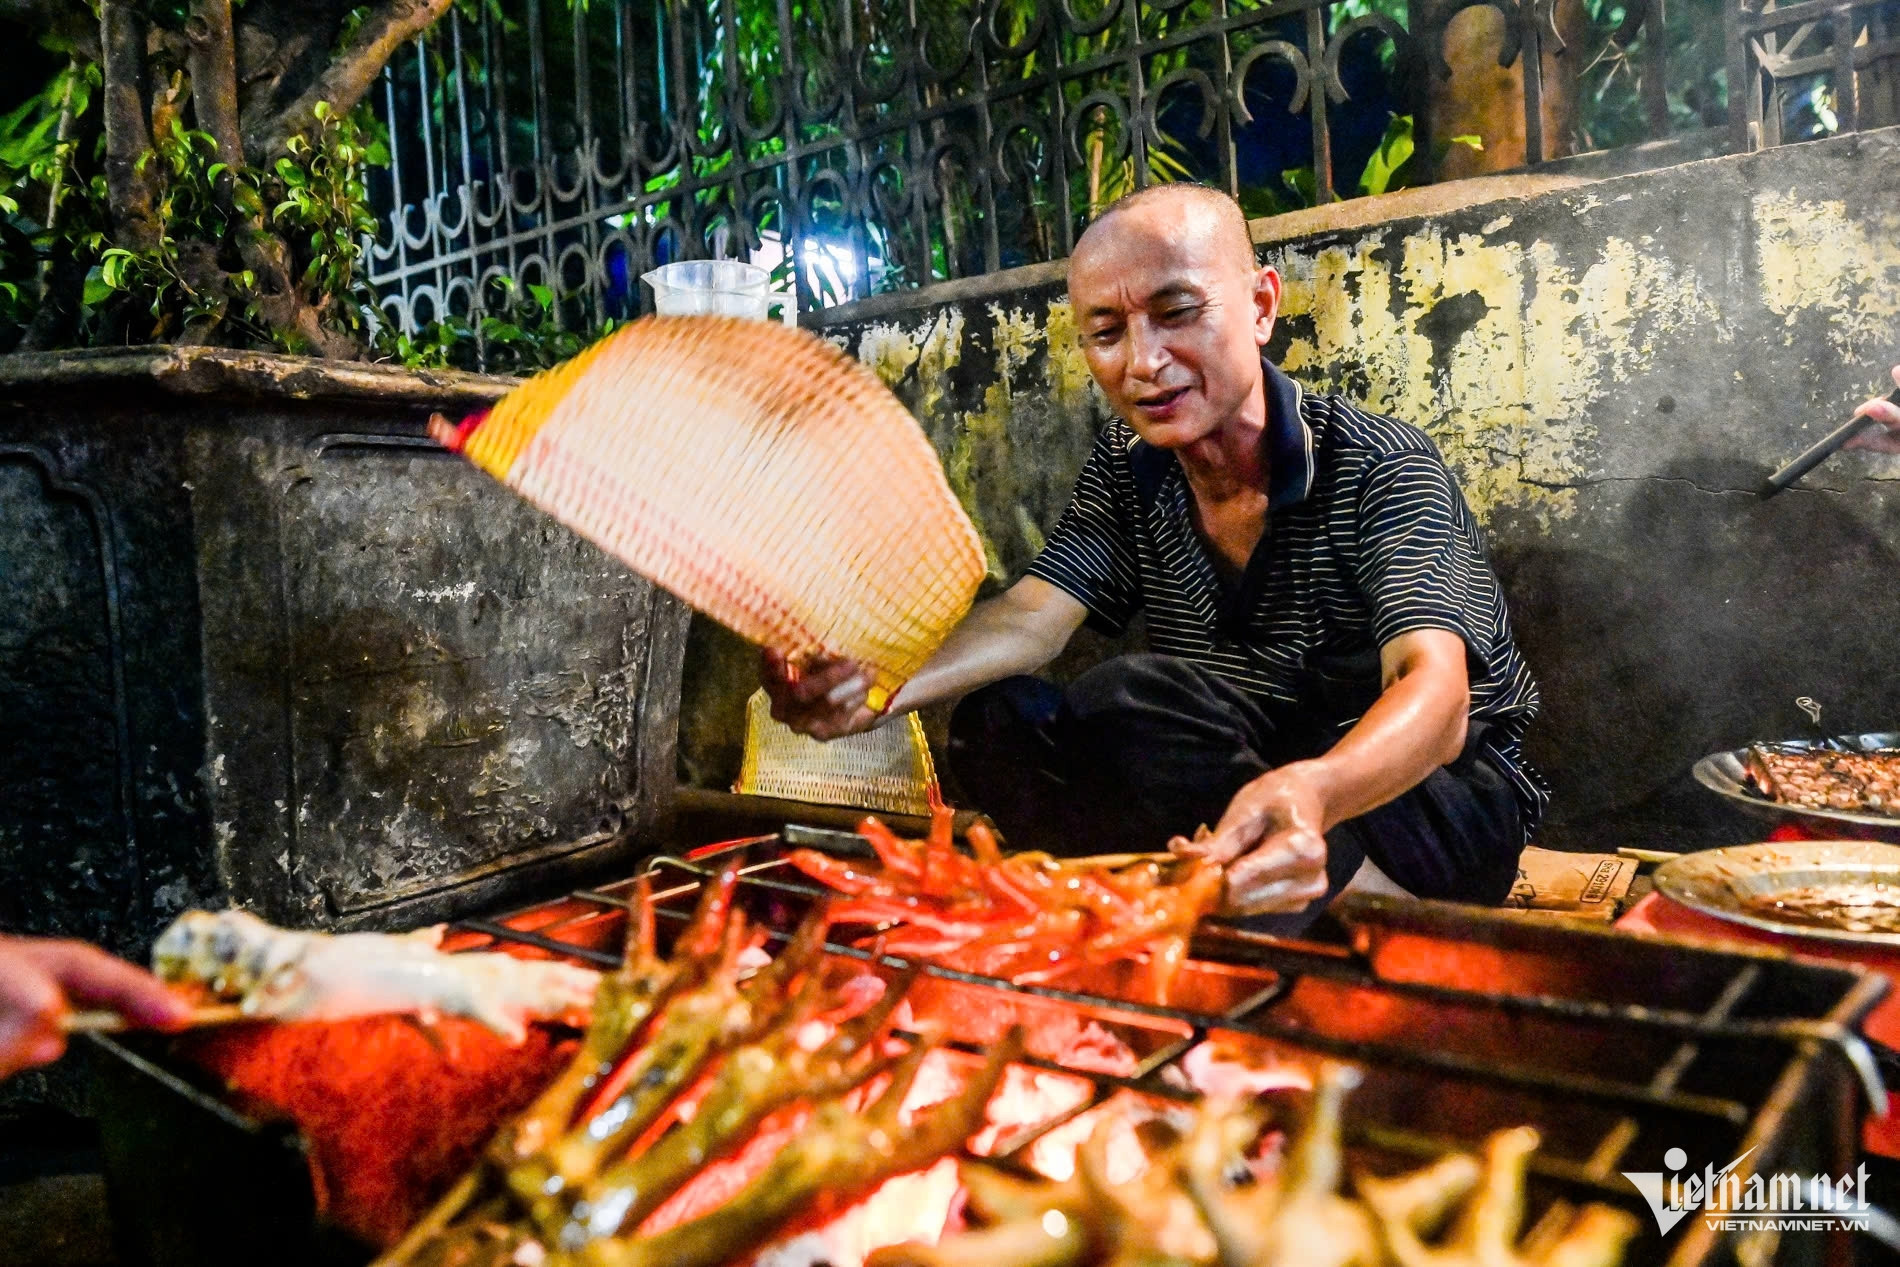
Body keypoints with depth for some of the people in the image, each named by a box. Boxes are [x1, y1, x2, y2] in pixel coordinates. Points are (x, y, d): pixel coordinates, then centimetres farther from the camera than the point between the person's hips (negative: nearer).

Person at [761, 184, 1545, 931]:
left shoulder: (1380, 467, -18)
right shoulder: (1127, 466, 1)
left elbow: (1435, 696, -32)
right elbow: (1032, 618, -9)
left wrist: (1308, 792, -56)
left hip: (1439, 791, -6)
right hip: (1247, 784, 6)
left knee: (1132, 704, -31)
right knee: (998, 721, -20)